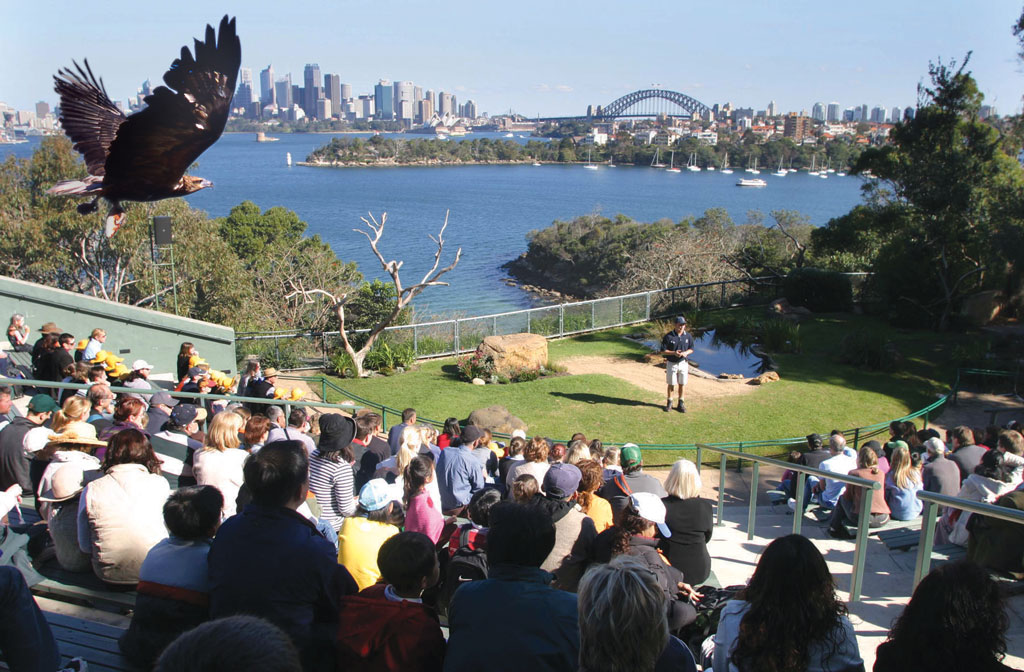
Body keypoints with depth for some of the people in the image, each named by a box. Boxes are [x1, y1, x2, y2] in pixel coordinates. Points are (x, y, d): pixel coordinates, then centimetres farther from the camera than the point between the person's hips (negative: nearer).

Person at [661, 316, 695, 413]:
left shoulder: (688, 336, 0)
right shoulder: (668, 336, -11)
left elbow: (691, 349, 10)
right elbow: (663, 351, -9)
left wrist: (686, 352, -13)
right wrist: (674, 353, -23)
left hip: (683, 363, 3)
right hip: (671, 364, -2)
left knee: (682, 384, 9)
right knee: (671, 384, 8)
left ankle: (681, 403, 21)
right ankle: (669, 402, 22)